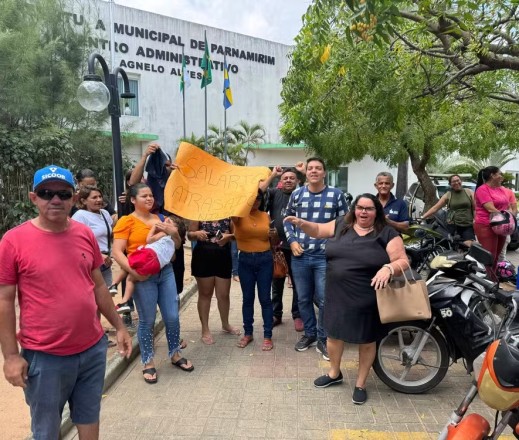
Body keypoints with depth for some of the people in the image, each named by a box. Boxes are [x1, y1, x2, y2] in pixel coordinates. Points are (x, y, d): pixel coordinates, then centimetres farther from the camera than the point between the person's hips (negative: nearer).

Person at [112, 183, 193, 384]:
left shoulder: (160, 219, 13)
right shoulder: (126, 221, -2)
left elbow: (176, 245, 18)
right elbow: (117, 252, -10)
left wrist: (173, 232, -3)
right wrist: (133, 271, -23)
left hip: (165, 271, 5)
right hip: (143, 276, -5)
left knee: (172, 317, 9)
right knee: (147, 321, 4)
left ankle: (175, 354, 30)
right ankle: (148, 362, 22)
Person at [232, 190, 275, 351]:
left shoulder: (265, 216, 5)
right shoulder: (239, 215, -3)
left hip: (265, 259, 1)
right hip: (245, 260, 0)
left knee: (265, 298, 4)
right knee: (247, 298, 10)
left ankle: (267, 335, 14)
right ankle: (248, 333, 25)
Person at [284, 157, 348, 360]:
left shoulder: (336, 195, 0)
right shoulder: (296, 195, 5)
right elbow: (287, 219, 15)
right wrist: (292, 241, 1)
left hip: (326, 256, -2)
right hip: (300, 256, 3)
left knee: (324, 300, 1)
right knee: (304, 299, 13)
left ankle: (323, 339, 20)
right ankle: (309, 334, 33)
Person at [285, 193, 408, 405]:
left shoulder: (387, 234, -7)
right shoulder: (342, 224, 4)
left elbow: (403, 261, -10)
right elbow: (318, 230, 13)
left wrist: (388, 269, -31)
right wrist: (302, 223, -6)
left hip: (367, 299, -3)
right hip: (337, 295, 4)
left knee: (366, 341, 13)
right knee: (334, 334, 17)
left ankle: (360, 383, 34)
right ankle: (334, 373, 43)